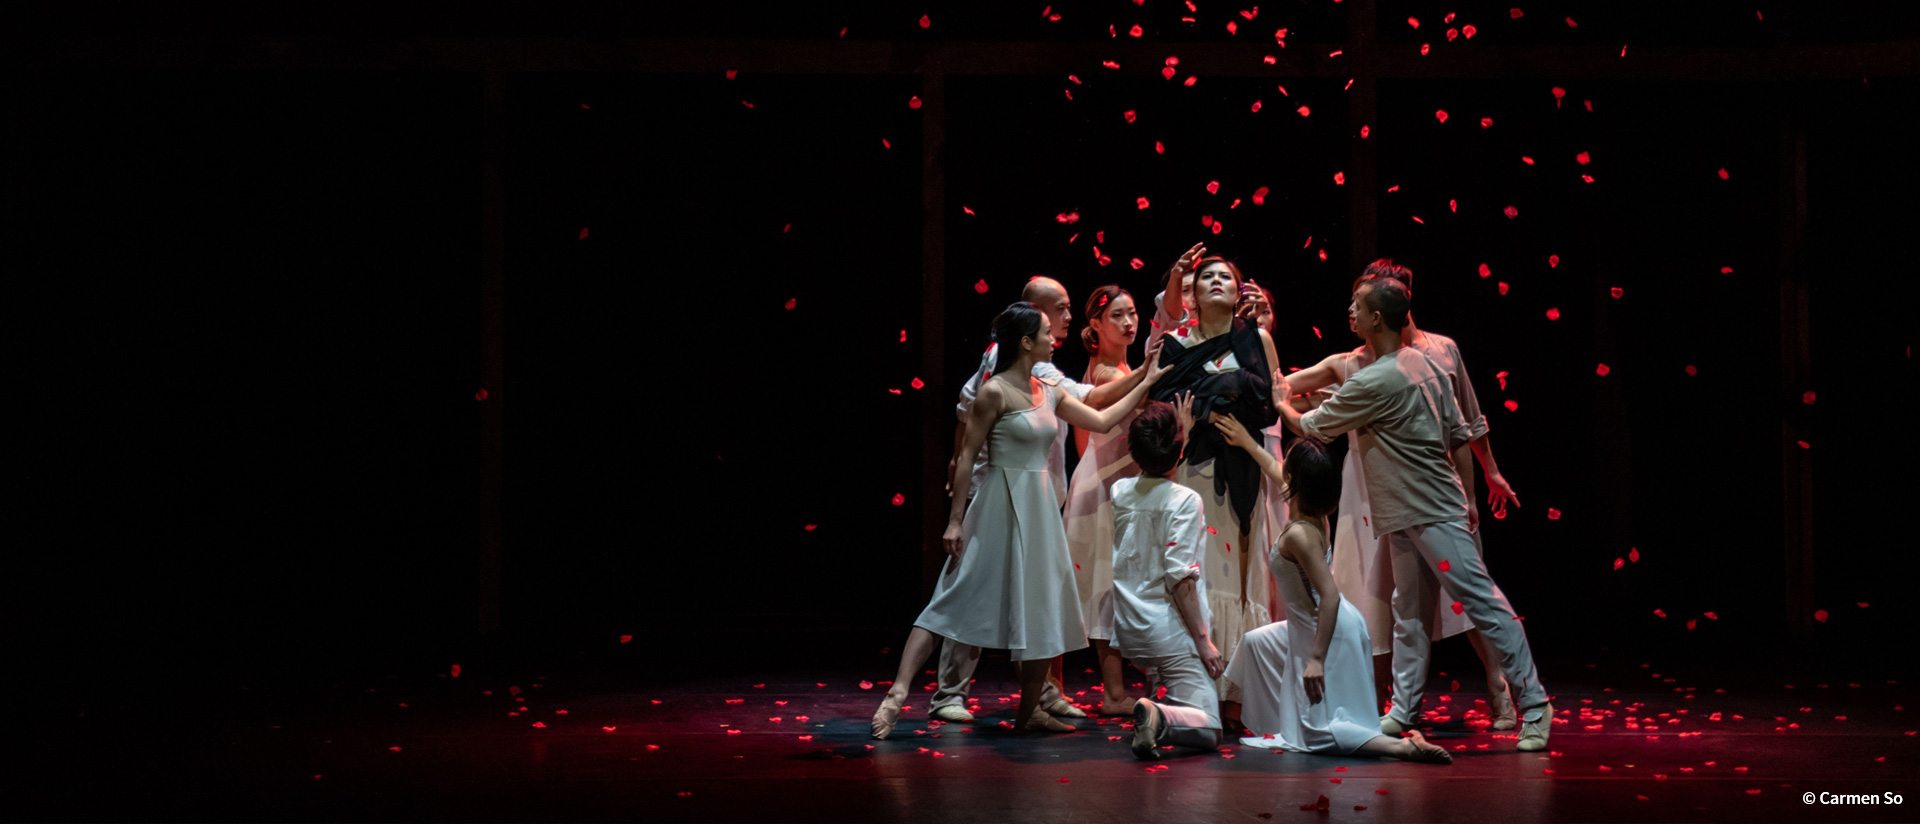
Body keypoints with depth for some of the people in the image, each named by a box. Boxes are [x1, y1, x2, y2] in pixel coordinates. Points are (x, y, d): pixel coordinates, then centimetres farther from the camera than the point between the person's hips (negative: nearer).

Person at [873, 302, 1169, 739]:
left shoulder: (1049, 393, 9)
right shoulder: (995, 392, -12)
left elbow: (1102, 421, 16)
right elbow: (967, 457, -11)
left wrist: (1146, 383, 15)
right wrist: (956, 520, -13)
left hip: (1039, 507, 8)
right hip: (1001, 506, -8)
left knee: (1042, 609, 8)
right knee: (958, 599, -9)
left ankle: (1029, 711, 18)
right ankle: (898, 693, -8)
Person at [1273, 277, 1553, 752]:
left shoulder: (1374, 382, -19)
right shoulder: (1424, 365, 9)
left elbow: (1309, 428, -7)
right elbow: (1459, 437, 12)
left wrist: (1282, 403, 12)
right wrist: (1469, 499, 16)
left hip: (1434, 516, -10)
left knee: (1481, 602, -7)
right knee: (1407, 611, 12)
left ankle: (1534, 705, -5)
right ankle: (1402, 713, 18)